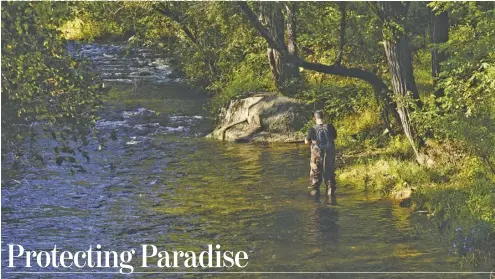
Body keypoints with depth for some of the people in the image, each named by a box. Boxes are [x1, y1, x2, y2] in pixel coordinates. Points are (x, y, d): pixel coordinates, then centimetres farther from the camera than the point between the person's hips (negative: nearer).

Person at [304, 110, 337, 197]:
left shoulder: (312, 130, -14)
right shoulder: (330, 127, -10)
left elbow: (307, 142, -2)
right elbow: (334, 138, 6)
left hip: (317, 155, -1)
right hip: (329, 155, 1)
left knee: (315, 175, 12)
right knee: (330, 174, 13)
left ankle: (315, 191, 14)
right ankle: (331, 192, 13)